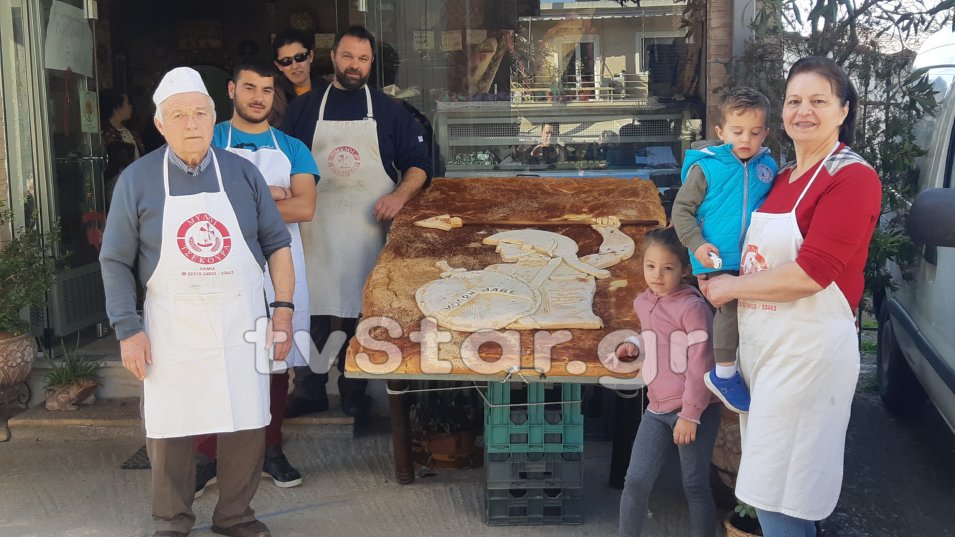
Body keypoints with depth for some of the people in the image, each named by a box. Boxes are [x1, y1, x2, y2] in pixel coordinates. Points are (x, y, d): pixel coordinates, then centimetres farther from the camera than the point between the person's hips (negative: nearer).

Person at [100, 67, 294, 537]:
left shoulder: (243, 172, 3)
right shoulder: (136, 180, -1)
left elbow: (276, 243, 7)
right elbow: (116, 261, 1)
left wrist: (283, 308, 0)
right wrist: (128, 330, -5)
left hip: (239, 321, 2)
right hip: (172, 326, -1)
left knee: (247, 426, 6)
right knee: (170, 429, 6)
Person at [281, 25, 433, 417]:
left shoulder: (388, 111, 9)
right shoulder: (303, 108, 11)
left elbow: (418, 164, 8)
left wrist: (400, 195, -9)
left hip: (368, 229, 0)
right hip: (315, 230, 1)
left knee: (360, 311, 1)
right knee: (311, 310, -1)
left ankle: (354, 392, 15)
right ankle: (308, 390, 13)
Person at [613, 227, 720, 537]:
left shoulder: (692, 306, -14)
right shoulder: (642, 303, 8)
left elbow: (700, 365, -15)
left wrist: (690, 414, -15)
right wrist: (635, 347, 5)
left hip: (694, 410, -6)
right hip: (657, 409, 6)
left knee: (695, 486, 5)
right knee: (636, 481, 4)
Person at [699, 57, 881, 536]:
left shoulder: (854, 178, -11)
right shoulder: (779, 177, 13)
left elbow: (809, 275, -20)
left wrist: (729, 288, -10)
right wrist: (715, 276, 3)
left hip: (810, 346, -8)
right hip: (760, 338, 8)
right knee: (767, 483, 17)